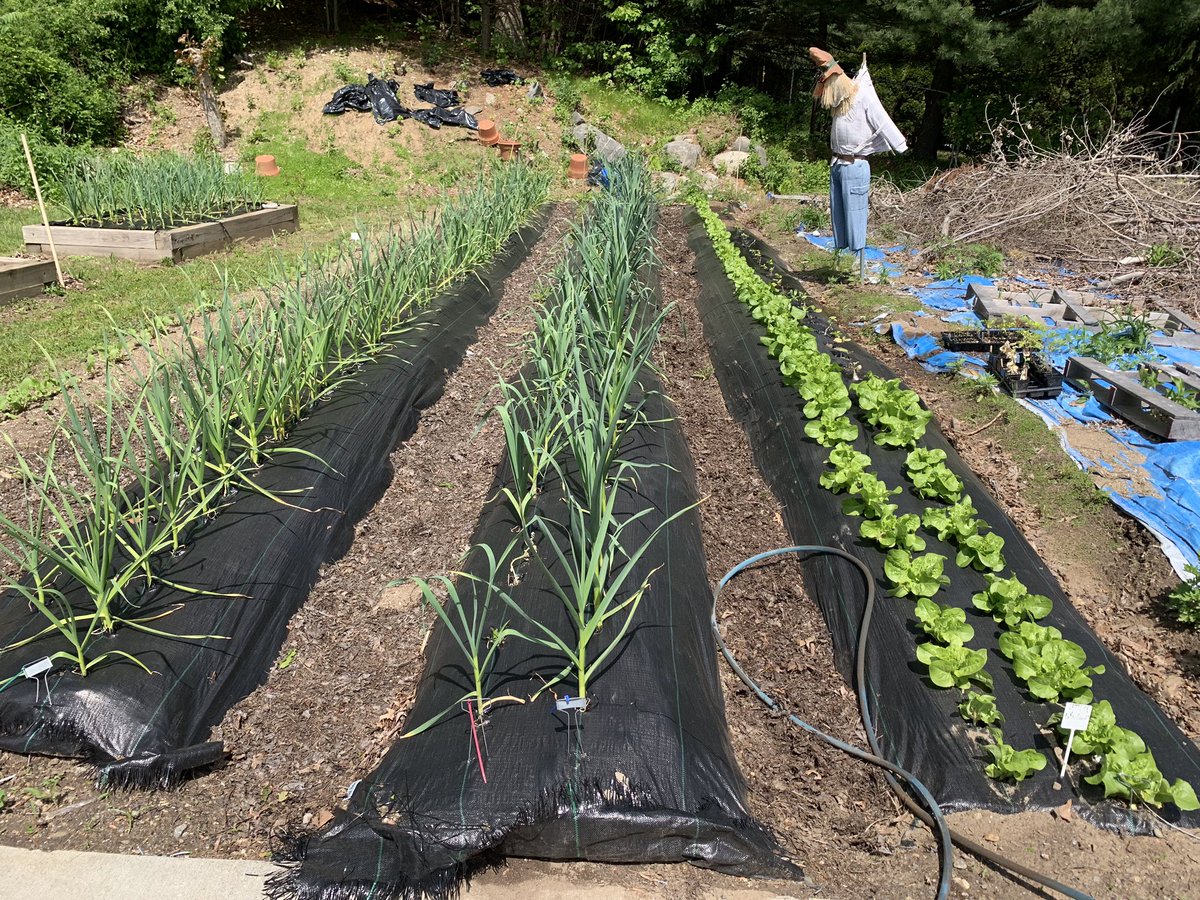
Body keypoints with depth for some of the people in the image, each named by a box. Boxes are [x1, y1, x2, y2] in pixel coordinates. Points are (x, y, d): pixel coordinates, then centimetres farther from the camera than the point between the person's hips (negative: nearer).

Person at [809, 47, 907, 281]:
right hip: (837, 164, 8)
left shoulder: (863, 97, -12)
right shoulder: (841, 101, 9)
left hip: (854, 166, -8)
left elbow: (882, 123, -14)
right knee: (838, 214, 12)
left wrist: (901, 147, -12)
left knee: (855, 214, -5)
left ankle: (862, 266, 1)